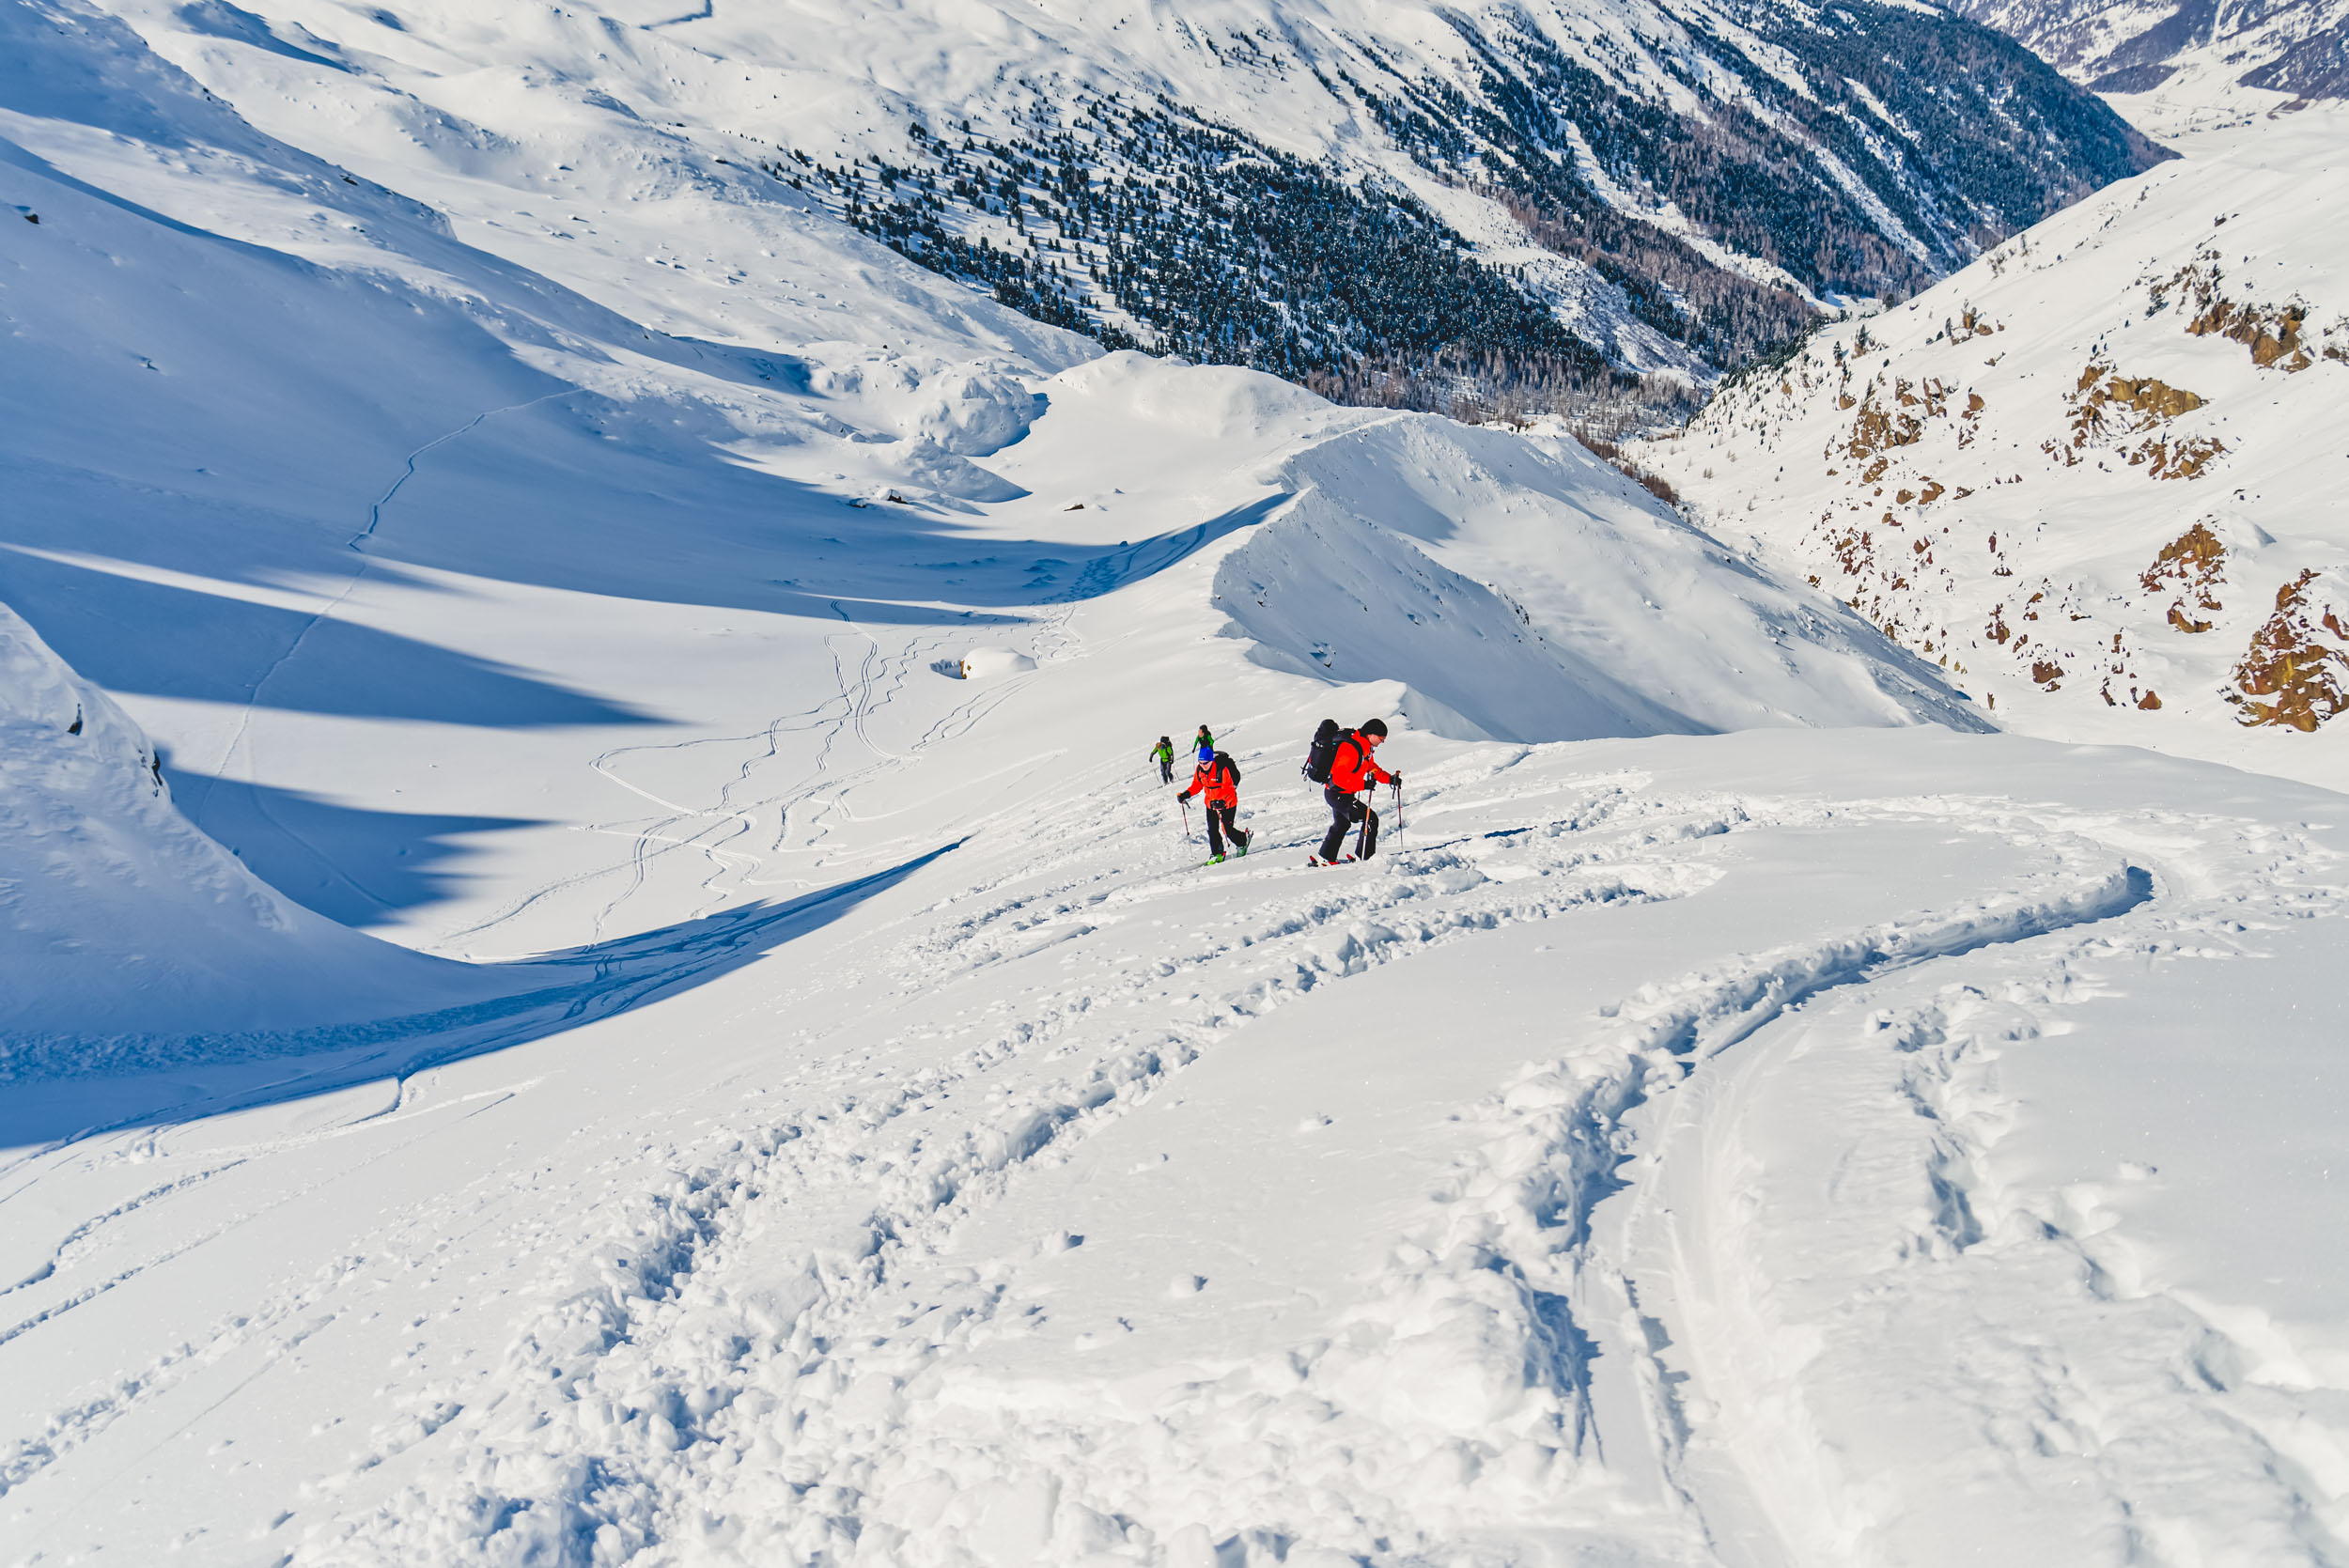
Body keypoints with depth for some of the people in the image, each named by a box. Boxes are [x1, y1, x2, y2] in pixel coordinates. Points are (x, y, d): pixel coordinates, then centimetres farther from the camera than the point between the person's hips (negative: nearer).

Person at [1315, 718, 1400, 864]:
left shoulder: (1364, 747, 5)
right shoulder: (1352, 749, -28)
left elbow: (1372, 768, 18)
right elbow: (1340, 778, -33)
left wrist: (1390, 779, 5)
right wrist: (1363, 785, -35)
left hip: (1335, 793, 11)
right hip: (1339, 795, -11)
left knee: (1341, 825, 27)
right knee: (1371, 819, -8)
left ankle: (1324, 858, 38)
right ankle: (1366, 858, 0)